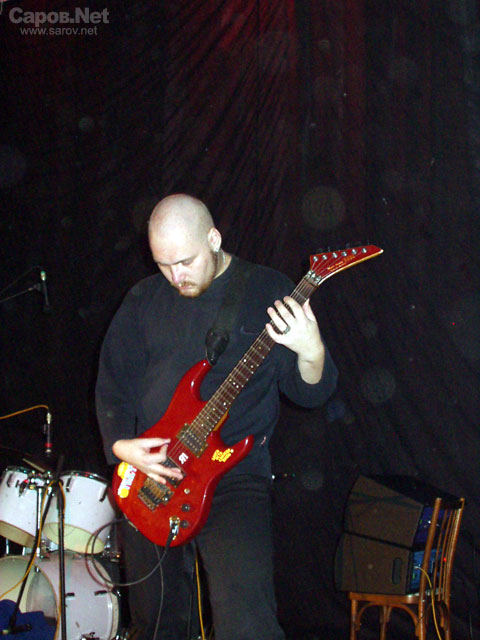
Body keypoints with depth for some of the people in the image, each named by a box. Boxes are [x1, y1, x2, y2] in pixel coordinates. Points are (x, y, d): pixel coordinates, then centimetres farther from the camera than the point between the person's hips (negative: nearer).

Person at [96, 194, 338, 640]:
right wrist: (120, 444, -7)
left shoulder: (268, 292, -3)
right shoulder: (144, 299, 8)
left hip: (234, 475, -4)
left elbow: (309, 393, -5)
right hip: (146, 476, 4)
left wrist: (311, 353, -27)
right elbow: (112, 381, 10)